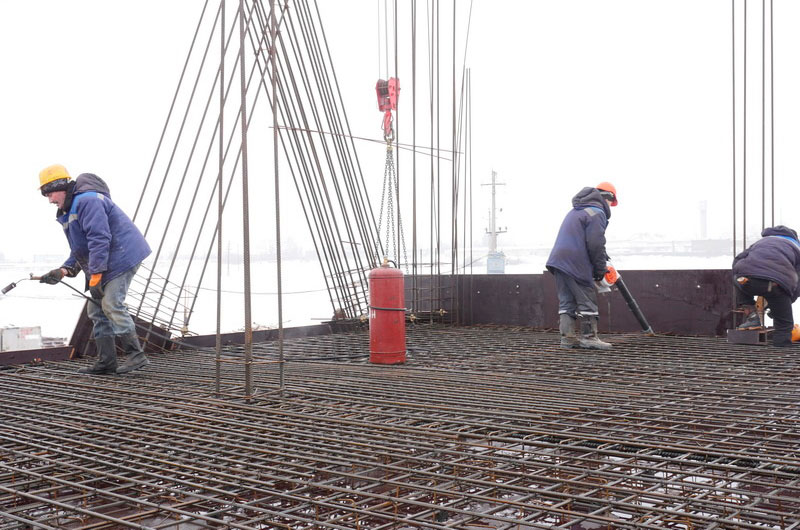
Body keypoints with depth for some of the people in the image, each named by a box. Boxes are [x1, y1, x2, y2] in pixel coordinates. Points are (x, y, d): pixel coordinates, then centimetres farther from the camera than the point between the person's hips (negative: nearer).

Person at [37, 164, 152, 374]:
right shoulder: (68, 212, 19)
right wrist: (64, 270, 3)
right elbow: (79, 250, 20)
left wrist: (95, 274, -25)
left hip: (122, 256, -11)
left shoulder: (88, 201, -16)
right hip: (106, 263, 11)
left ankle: (136, 355, -14)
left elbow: (99, 239, -24)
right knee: (96, 309, 8)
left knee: (111, 305, -17)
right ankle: (106, 362, 11)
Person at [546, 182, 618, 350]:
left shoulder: (575, 211, 24)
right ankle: (589, 336, -2)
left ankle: (568, 337, 6)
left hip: (558, 260, 9)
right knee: (587, 299, -2)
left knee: (566, 301, 8)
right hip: (576, 264, -8)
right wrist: (600, 269, -3)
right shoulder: (597, 213, -5)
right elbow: (595, 244, -13)